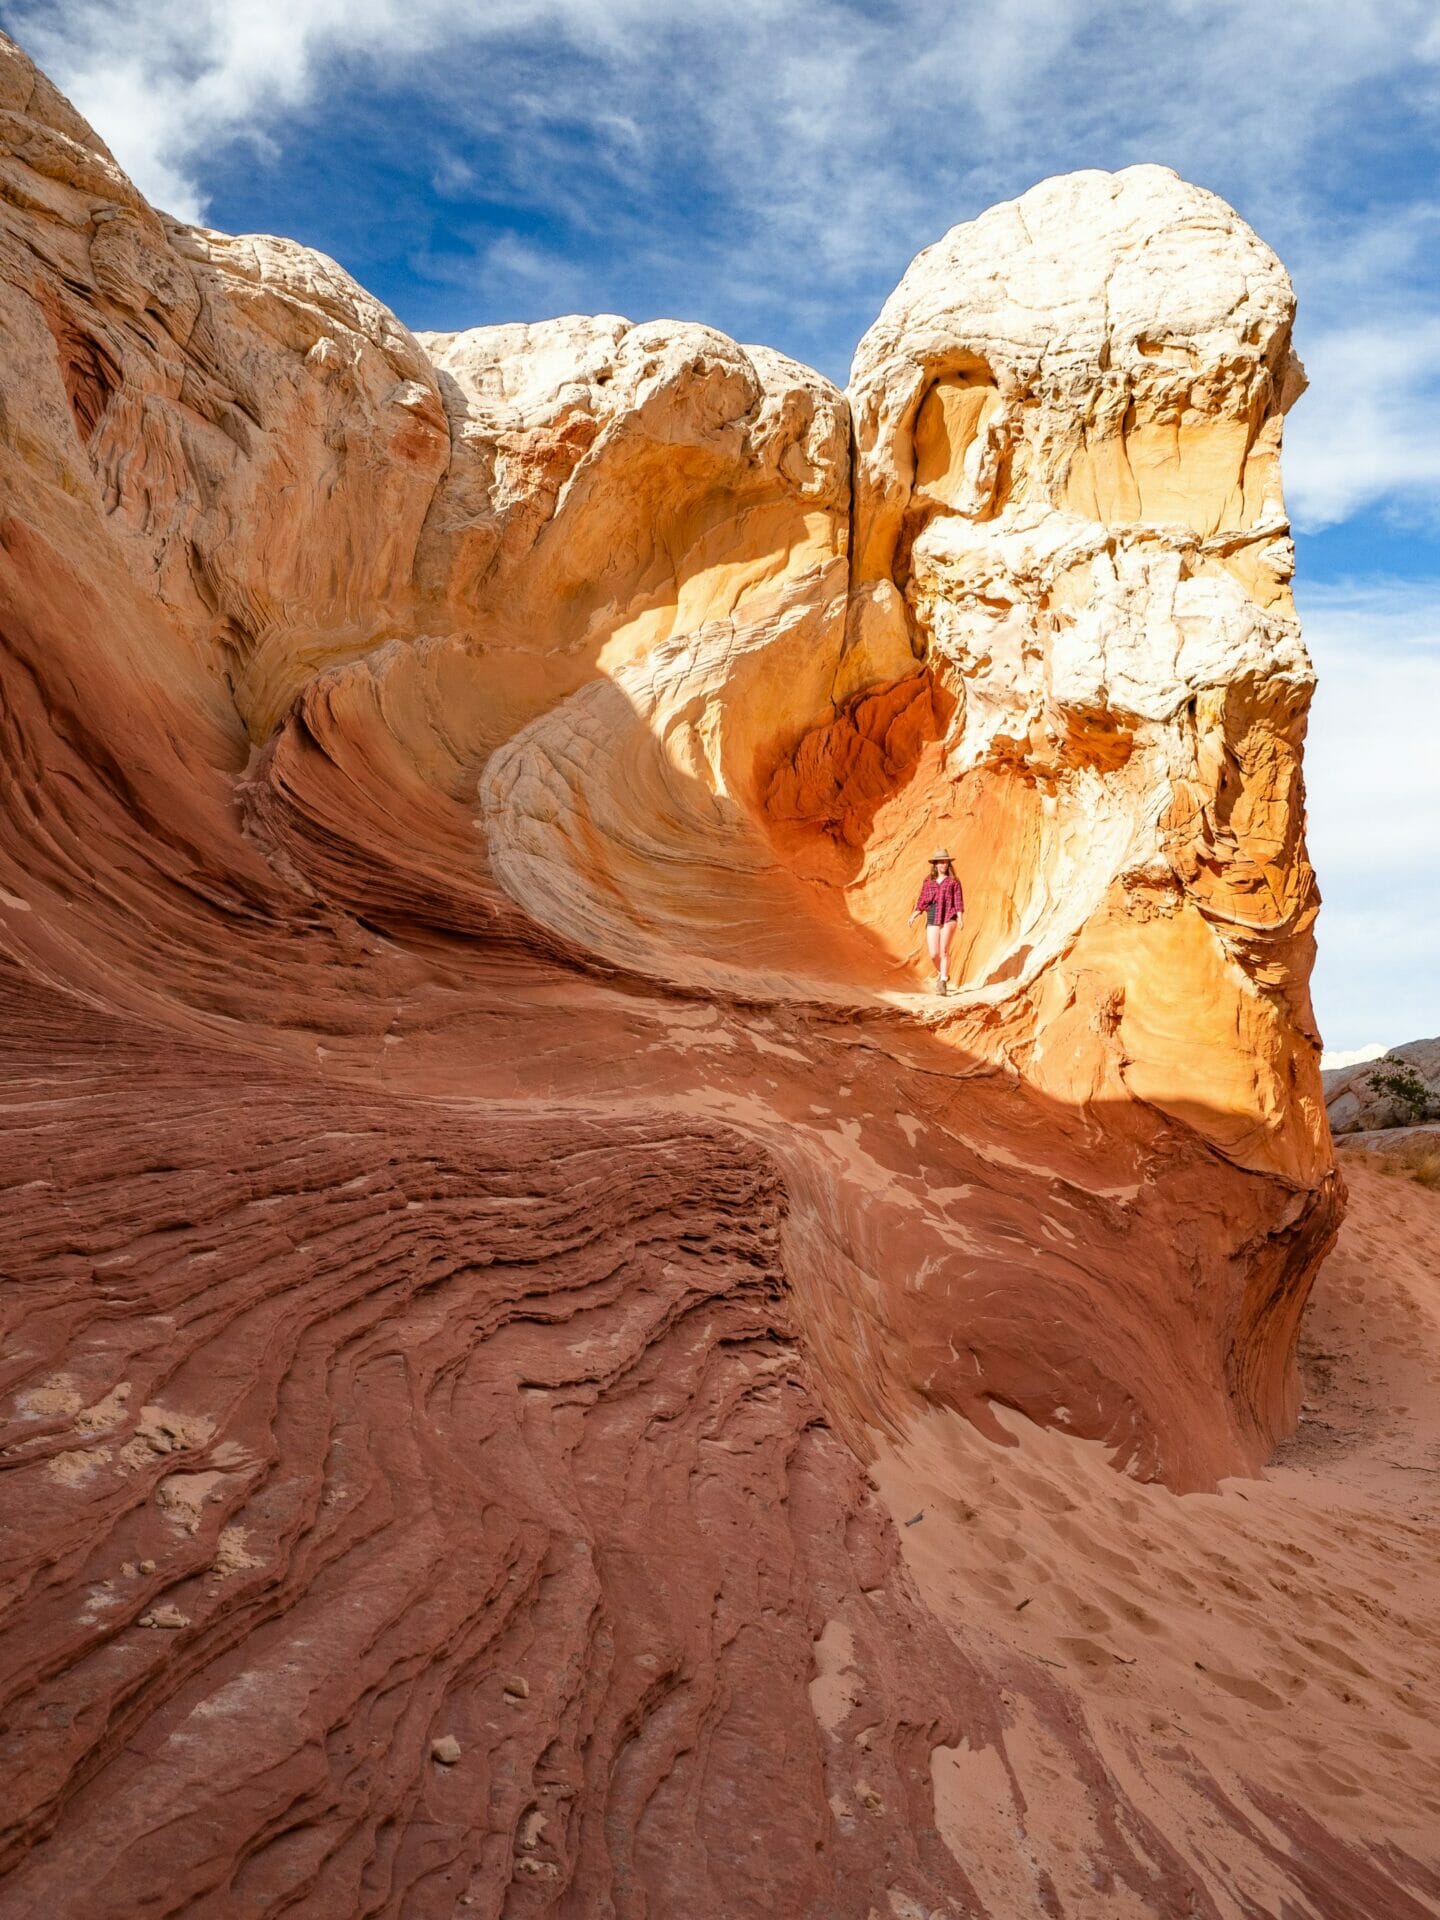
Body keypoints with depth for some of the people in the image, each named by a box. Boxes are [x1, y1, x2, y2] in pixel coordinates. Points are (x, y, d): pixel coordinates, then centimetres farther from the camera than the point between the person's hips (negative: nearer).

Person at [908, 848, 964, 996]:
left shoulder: (953, 881, 6)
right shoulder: (928, 882, 13)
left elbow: (958, 901, 0)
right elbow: (921, 902, 14)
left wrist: (960, 918, -13)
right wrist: (913, 916, 1)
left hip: (948, 919, -3)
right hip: (932, 920, 3)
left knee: (944, 951, -12)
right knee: (934, 954, -2)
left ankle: (943, 982, -12)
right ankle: (944, 974, 26)